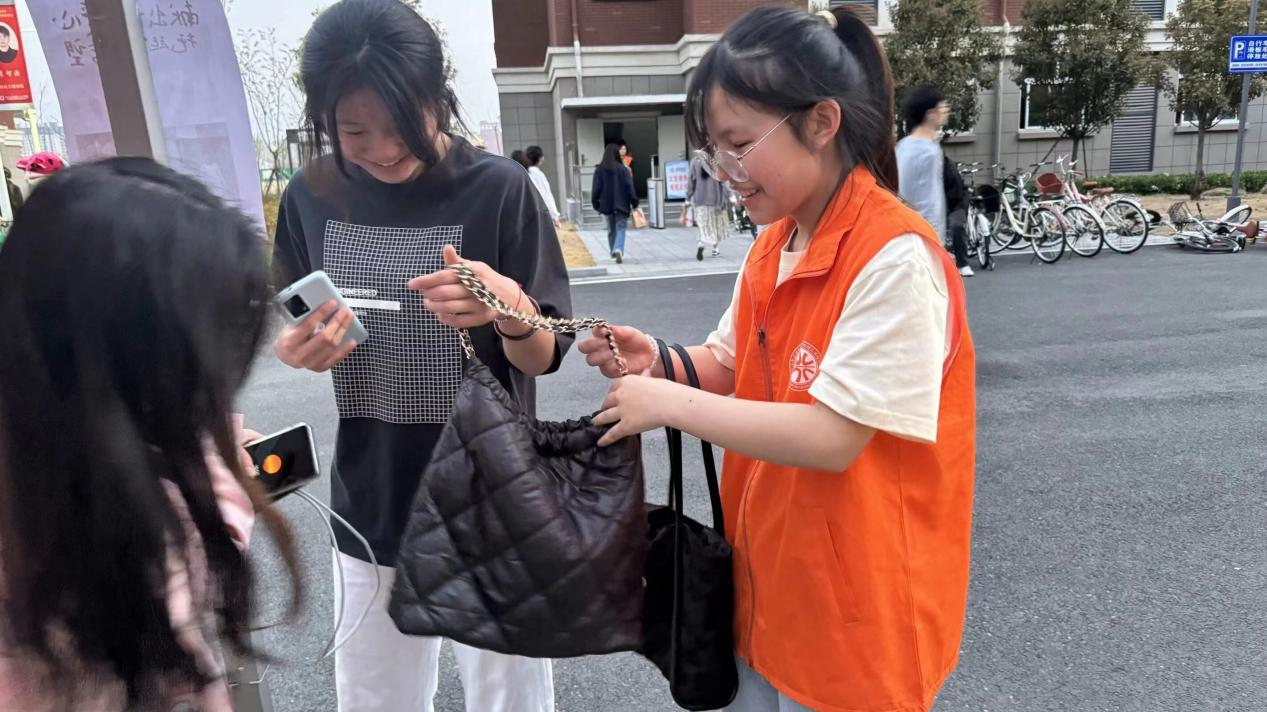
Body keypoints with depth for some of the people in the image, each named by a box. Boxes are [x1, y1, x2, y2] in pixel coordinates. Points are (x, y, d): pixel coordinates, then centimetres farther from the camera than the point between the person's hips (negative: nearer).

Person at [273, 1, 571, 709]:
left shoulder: (499, 188, -13)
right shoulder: (312, 196, -2)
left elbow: (543, 357, -9)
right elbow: (303, 337, 10)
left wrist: (510, 311, -30)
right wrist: (301, 351, -12)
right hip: (372, 503, 4)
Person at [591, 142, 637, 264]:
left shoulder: (599, 170, -4)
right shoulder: (623, 169, -7)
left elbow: (596, 189, -3)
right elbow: (630, 188, -6)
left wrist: (595, 203, 7)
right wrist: (634, 203, 2)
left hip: (606, 204, 2)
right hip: (621, 204, -2)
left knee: (611, 229, 18)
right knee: (621, 228, -1)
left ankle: (614, 251, 29)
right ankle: (618, 249, -23)